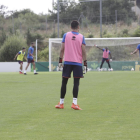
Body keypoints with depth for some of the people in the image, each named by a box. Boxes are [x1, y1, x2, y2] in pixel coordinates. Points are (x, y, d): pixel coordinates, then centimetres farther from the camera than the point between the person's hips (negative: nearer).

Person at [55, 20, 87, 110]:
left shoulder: (66, 35, 4)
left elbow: (62, 49, 1)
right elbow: (83, 51, -3)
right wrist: (85, 63, 0)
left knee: (64, 82, 7)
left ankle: (61, 103, 11)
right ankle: (74, 103, -13)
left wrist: (60, 61, 6)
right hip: (78, 62, -1)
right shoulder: (81, 37, 1)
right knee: (76, 83, -3)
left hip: (67, 62, 1)